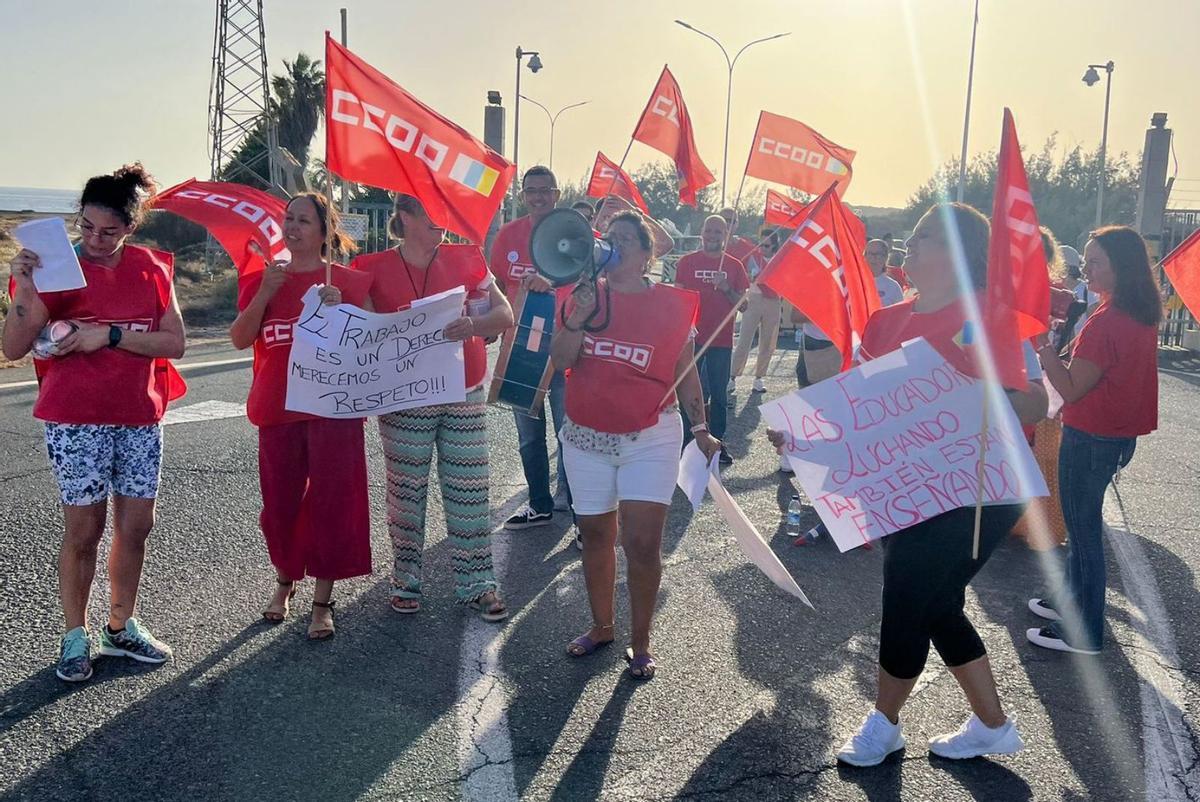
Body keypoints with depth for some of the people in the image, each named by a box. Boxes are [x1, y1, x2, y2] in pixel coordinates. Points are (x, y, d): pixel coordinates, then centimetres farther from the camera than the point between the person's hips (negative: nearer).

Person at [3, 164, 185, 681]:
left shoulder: (152, 268, 3)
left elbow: (175, 343, -3)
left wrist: (110, 335, -14)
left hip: (140, 416, 4)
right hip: (76, 419, -3)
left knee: (136, 526, 9)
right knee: (84, 530, 2)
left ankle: (121, 629, 25)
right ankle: (76, 638, 19)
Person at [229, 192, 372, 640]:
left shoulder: (348, 280, 2)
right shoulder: (262, 279, 10)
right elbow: (240, 339, 0)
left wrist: (339, 308, -17)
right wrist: (265, 293, -12)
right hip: (278, 406, 3)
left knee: (331, 499, -2)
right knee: (281, 501, 10)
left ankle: (322, 601, 10)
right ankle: (284, 582, 34)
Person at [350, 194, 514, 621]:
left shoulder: (466, 259, 4)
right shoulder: (375, 269, 0)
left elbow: (504, 313, 1)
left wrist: (474, 324, -20)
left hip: (465, 395, 2)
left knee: (470, 491, 4)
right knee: (406, 490, 7)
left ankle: (476, 581, 15)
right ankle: (406, 578, 23)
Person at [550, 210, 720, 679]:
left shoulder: (672, 304, -1)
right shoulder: (584, 294, 3)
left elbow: (685, 372, 6)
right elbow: (562, 360, -6)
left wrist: (700, 430, 3)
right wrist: (580, 314, -20)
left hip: (650, 437, -2)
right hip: (586, 436, 3)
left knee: (643, 542, -8)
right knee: (596, 535, 13)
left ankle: (640, 642, 12)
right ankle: (601, 626, 33)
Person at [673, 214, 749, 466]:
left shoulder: (734, 265, 5)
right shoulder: (687, 262, 1)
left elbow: (742, 304, 4)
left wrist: (727, 289, -14)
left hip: (722, 341, 2)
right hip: (692, 338, -1)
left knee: (718, 395, 8)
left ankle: (717, 443, 16)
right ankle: (686, 442, 12)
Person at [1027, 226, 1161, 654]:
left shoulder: (1105, 323, -25)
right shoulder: (1143, 317, 5)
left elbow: (1070, 390, -22)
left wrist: (1043, 343, -19)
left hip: (1090, 441, -9)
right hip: (1118, 435, 9)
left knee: (1083, 530, 2)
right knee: (1083, 525, 22)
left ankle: (1083, 632, 14)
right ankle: (1072, 600, 37)